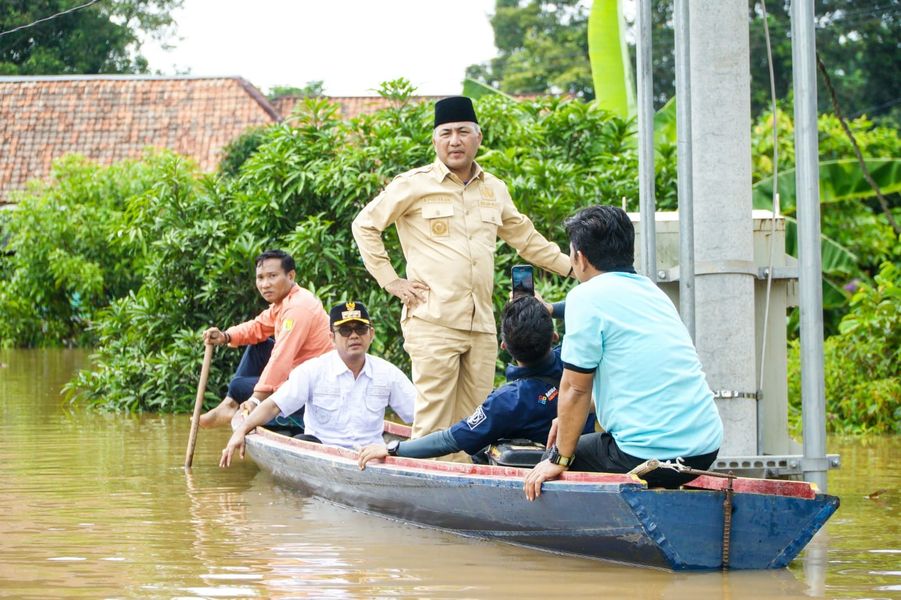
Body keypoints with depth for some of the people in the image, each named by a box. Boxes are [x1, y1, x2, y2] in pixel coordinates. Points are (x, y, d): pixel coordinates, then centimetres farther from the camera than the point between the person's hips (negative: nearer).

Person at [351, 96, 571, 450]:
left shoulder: (495, 190, 17)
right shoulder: (414, 185, 2)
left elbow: (524, 237, 31)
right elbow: (365, 225, 8)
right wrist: (390, 280, 1)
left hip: (482, 324, 5)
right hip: (433, 323, -5)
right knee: (434, 424, -10)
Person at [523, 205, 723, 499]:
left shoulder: (587, 297, -7)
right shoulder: (652, 291, 18)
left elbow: (576, 388, -6)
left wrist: (559, 460, 4)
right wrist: (568, 419, 35)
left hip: (650, 454, -8)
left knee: (551, 467, 14)